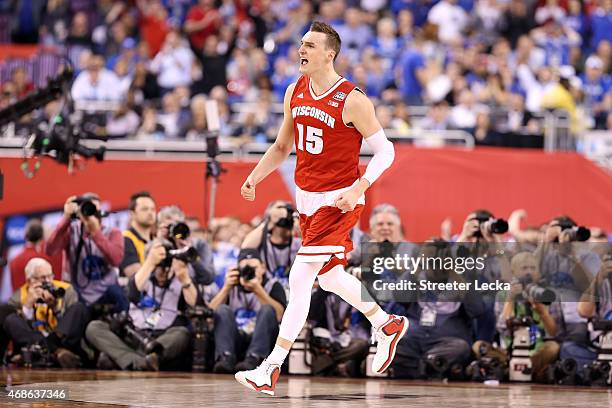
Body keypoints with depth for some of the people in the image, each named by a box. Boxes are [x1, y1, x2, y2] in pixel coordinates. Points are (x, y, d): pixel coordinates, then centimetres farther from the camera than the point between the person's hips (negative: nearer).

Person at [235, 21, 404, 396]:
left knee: (300, 279, -14)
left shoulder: (352, 101, -16)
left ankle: (271, 370, -14)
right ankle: (388, 325, 42)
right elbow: (283, 146, 16)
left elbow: (385, 151, -10)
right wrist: (254, 178, 3)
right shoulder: (295, 92, 5)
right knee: (329, 277, 19)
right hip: (306, 197, 8)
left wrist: (358, 189, -23)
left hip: (339, 200, -8)